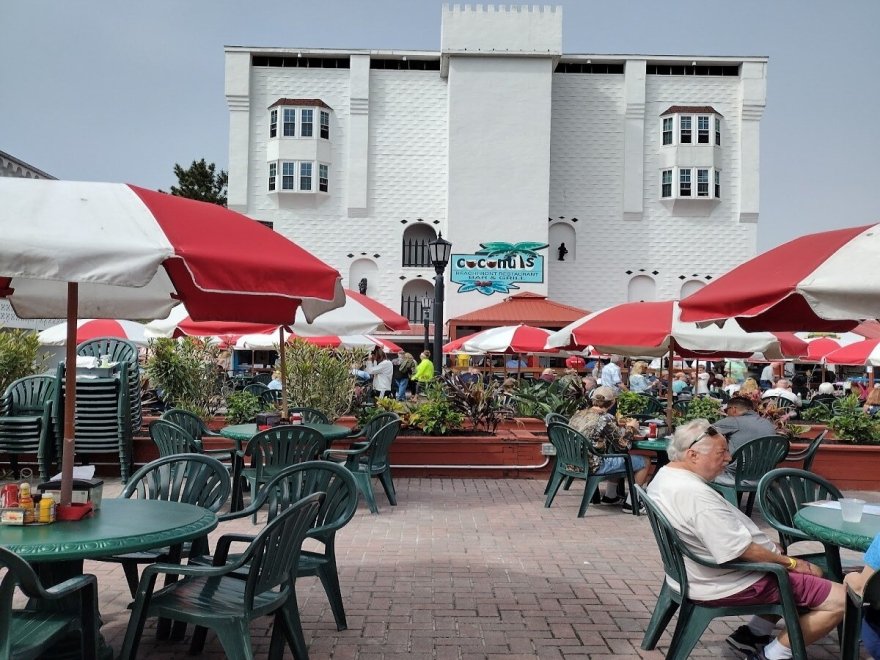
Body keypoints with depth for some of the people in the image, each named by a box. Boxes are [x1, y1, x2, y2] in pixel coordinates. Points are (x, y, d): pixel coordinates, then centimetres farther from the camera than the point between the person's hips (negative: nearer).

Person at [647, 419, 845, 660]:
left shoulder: (665, 475, 3)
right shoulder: (695, 494, -30)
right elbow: (742, 550, -26)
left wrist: (770, 548, 11)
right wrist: (790, 562, -10)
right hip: (728, 583, -11)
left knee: (812, 573, 24)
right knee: (842, 601, -9)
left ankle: (752, 634, 21)